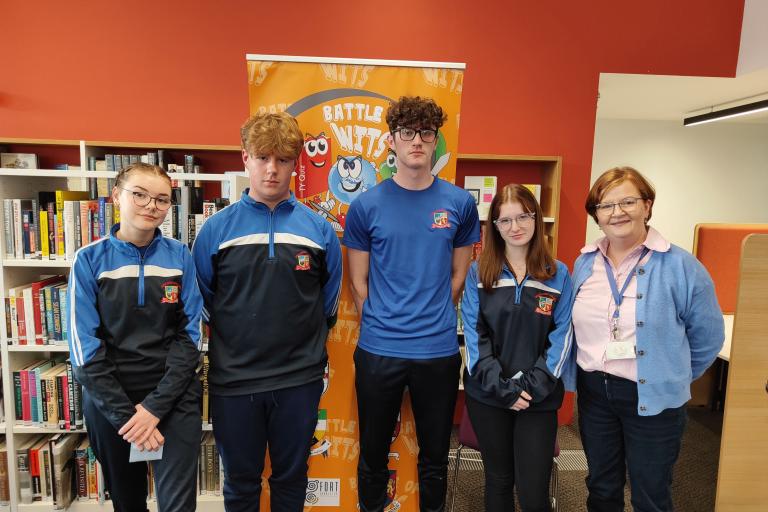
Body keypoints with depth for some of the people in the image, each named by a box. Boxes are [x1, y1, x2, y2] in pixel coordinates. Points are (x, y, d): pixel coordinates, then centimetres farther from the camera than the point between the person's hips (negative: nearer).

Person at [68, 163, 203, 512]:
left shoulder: (180, 256, -4)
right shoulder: (89, 259, -5)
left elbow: (190, 335, -5)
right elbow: (85, 345, -8)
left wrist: (156, 406, -13)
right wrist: (124, 413, -13)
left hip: (174, 398, 0)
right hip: (108, 399, 1)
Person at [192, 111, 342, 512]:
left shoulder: (319, 229, -2)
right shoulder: (216, 229, -4)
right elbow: (202, 302, 5)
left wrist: (305, 338, 7)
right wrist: (232, 337, 5)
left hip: (299, 379, 1)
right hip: (234, 379, 0)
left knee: (291, 478, 20)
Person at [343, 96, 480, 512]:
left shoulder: (460, 203, 0)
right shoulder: (366, 205, -4)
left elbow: (459, 275, 8)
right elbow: (358, 282, 2)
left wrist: (434, 321, 5)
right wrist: (381, 328, 2)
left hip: (439, 351, 1)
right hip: (378, 351, -1)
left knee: (435, 455, 18)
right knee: (373, 453, 16)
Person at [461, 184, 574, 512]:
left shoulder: (558, 274, 0)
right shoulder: (479, 272, -1)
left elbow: (562, 336, -3)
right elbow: (473, 334, -4)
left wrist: (534, 386, -13)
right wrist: (501, 386, -13)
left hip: (540, 398, 0)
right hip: (487, 395, 1)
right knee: (498, 479, 16)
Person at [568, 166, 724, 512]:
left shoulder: (680, 266, -12)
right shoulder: (584, 264, 0)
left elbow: (707, 338, -2)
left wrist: (672, 379, 6)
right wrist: (593, 375, 12)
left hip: (653, 399, -3)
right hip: (593, 392, 4)